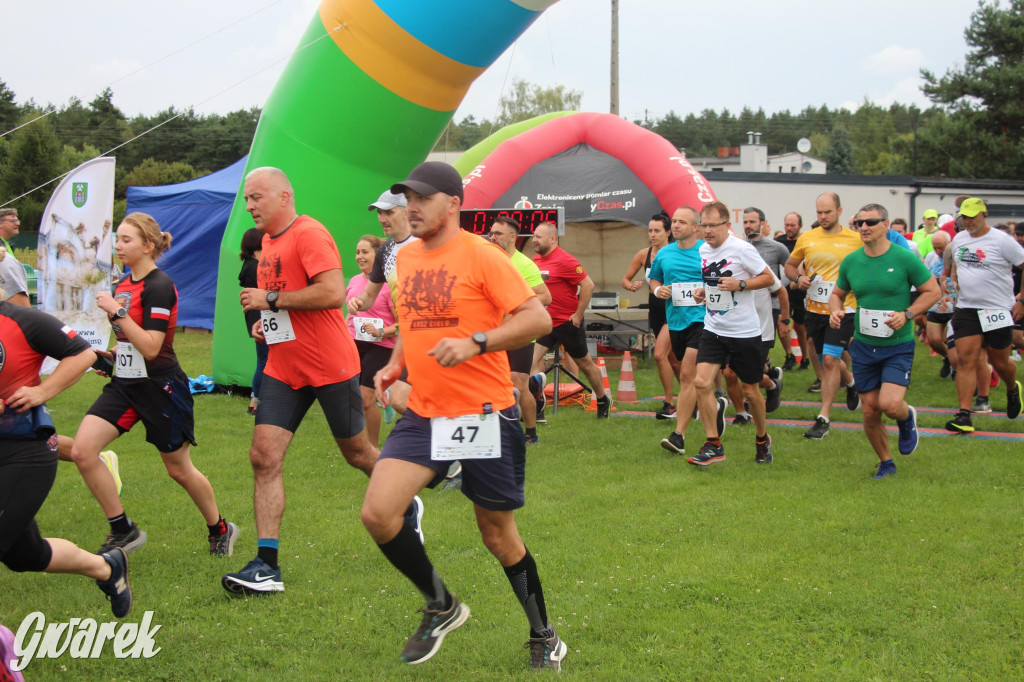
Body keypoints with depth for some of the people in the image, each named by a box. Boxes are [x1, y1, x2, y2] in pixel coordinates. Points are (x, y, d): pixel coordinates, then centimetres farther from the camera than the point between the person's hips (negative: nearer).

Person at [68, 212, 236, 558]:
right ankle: (123, 530, 1)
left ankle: (219, 529, 31)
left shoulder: (159, 286, -16)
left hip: (160, 387, -8)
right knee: (82, 450, -11)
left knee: (179, 470, 7)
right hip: (125, 384, 8)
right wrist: (111, 355, 7)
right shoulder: (124, 284, 10)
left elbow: (150, 347, -24)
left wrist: (117, 311, -24)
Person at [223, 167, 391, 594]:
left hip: (330, 367, -8)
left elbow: (333, 292, -27)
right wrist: (267, 321, 10)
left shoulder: (309, 234, -15)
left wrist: (272, 300, -21)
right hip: (284, 369, 8)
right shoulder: (268, 241, 14)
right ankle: (266, 565, -7)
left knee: (357, 452, 9)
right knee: (263, 456, -6)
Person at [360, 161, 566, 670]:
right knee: (377, 513, -12)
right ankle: (440, 606, 11)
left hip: (484, 414, -6)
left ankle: (544, 638, 27)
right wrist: (395, 363, 9)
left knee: (498, 535, 5)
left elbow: (538, 319, -16)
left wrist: (475, 342, -27)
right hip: (424, 413, 6)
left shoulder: (480, 255, -11)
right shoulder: (407, 257, 10)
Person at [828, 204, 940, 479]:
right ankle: (886, 463, 27)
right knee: (870, 410, 5)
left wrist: (907, 314, -16)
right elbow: (837, 293, 18)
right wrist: (836, 311, -5)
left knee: (889, 404, -20)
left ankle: (907, 418, 17)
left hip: (898, 345, -4)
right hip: (863, 345, 4)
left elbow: (933, 291, -3)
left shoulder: (905, 258, -10)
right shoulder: (851, 261, 3)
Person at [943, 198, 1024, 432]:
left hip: (998, 310, -4)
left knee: (999, 362, 8)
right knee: (966, 359, -8)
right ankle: (964, 416, -11)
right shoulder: (958, 240, 7)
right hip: (966, 309, 4)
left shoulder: (1001, 240, -11)